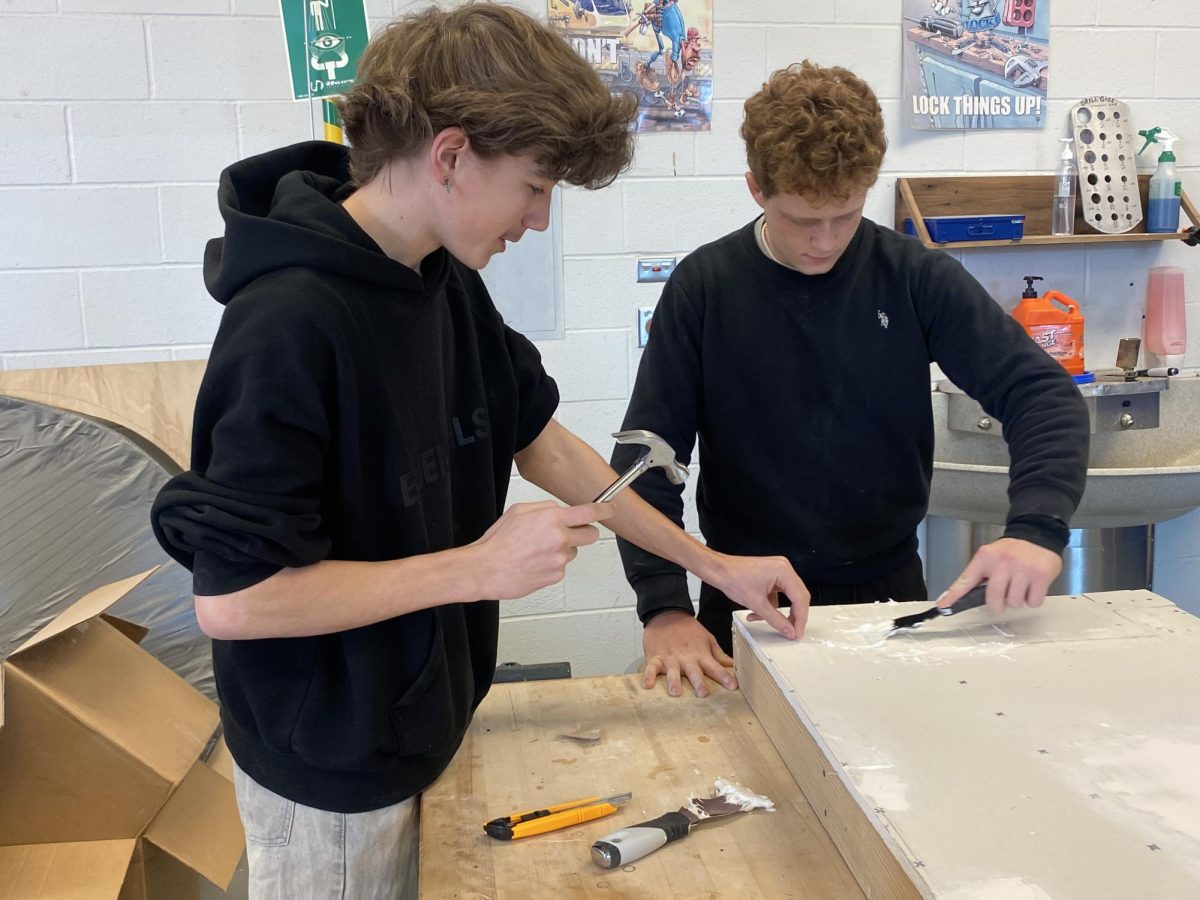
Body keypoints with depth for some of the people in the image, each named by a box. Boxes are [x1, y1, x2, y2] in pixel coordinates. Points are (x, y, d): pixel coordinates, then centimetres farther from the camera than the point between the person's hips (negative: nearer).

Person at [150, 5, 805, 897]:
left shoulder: (447, 280, -3)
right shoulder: (290, 322, -28)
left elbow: (543, 444, 6)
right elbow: (230, 596, -27)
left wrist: (713, 563, 7)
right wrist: (479, 567, -23)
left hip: (421, 720, 7)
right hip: (335, 770, -7)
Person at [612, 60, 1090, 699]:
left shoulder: (915, 277, -7)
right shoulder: (704, 286, -8)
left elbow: (1043, 393, -8)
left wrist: (1037, 526, -27)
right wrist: (665, 606, -22)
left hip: (891, 593, 1)